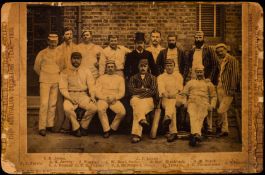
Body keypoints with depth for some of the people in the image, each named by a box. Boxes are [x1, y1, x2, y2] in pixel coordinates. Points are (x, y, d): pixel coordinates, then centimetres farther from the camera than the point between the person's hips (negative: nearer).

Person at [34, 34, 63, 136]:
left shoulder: (59, 54, 7)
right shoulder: (42, 53, 0)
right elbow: (36, 67, 9)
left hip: (56, 82, 3)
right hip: (45, 81, -3)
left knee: (53, 104, 5)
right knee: (44, 104, -9)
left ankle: (50, 125, 14)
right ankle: (42, 127, -8)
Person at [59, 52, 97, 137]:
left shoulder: (86, 71, 14)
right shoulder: (65, 72, 7)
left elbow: (91, 85, 7)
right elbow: (63, 88, -1)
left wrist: (92, 96, -11)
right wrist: (69, 98, -18)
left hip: (83, 95, 2)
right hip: (70, 95, -2)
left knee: (93, 108, -26)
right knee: (67, 108, -34)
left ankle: (83, 126, -2)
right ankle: (76, 128, -10)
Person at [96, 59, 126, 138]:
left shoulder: (120, 78, 18)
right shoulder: (101, 78, 16)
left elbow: (122, 92, 8)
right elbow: (97, 92, 6)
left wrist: (114, 98, -11)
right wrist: (106, 98, -12)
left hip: (115, 100, 1)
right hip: (103, 99, -1)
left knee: (122, 112, -28)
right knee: (100, 109, -35)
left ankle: (112, 128, -7)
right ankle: (106, 130, -23)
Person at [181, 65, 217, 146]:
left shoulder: (208, 83, 27)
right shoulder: (190, 82, 30)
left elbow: (214, 96, 23)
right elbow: (184, 93, 25)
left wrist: (212, 105, 6)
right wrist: (184, 102, 5)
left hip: (204, 103, 0)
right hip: (192, 102, 0)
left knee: (200, 117, -31)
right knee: (193, 116, -33)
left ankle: (193, 135, -49)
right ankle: (197, 134, -53)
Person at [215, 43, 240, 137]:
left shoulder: (232, 60, -8)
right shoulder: (221, 61, 15)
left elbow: (235, 76, -12)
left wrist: (232, 89, -17)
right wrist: (218, 85, 8)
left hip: (227, 89, -7)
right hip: (220, 87, 7)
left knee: (221, 110, -10)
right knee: (223, 111, 12)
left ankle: (218, 126, 8)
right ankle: (224, 130, 19)